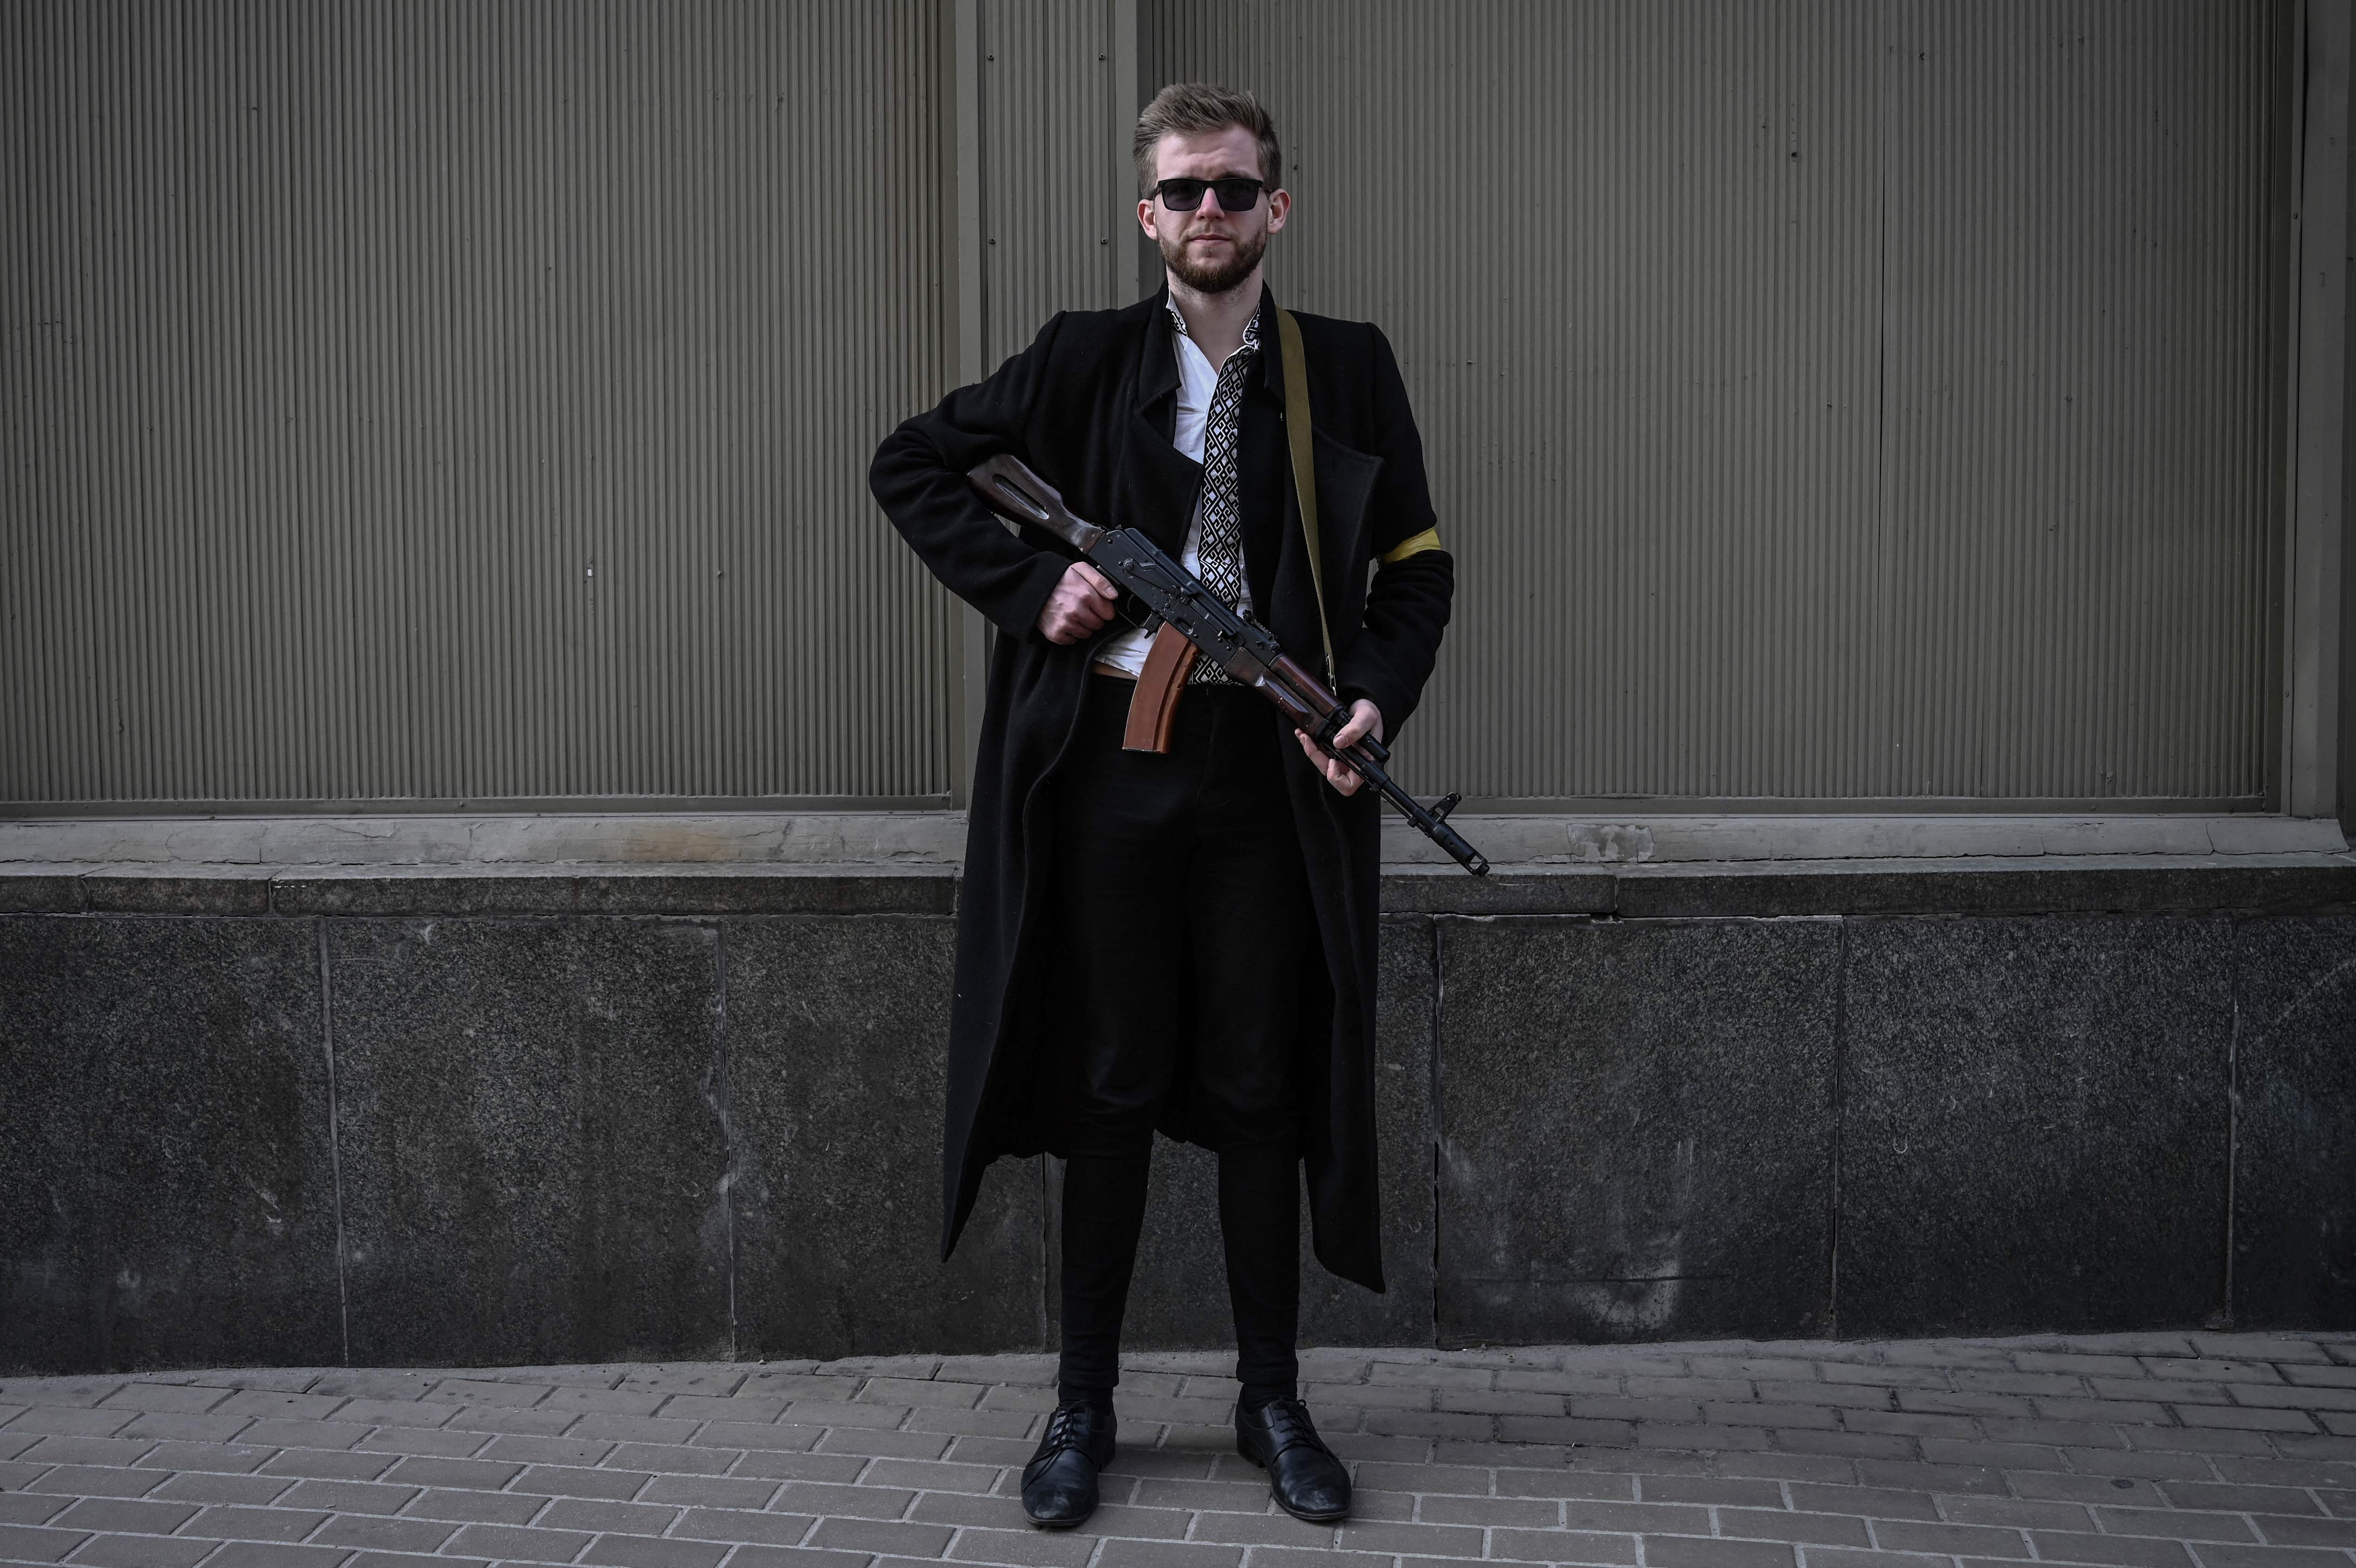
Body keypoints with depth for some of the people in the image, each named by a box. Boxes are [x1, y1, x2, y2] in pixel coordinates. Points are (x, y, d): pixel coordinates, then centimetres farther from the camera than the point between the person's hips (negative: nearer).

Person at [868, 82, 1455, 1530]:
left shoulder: (1348, 368, 6)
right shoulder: (1086, 359, 4)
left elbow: (1416, 567, 9)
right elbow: (910, 468, 8)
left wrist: (1378, 700, -8)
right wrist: (1030, 585, -6)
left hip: (1268, 767, 0)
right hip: (1111, 759, 0)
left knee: (1262, 1088, 8)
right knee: (1110, 1087, 7)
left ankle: (1274, 1401, 24)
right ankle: (1086, 1404, 22)